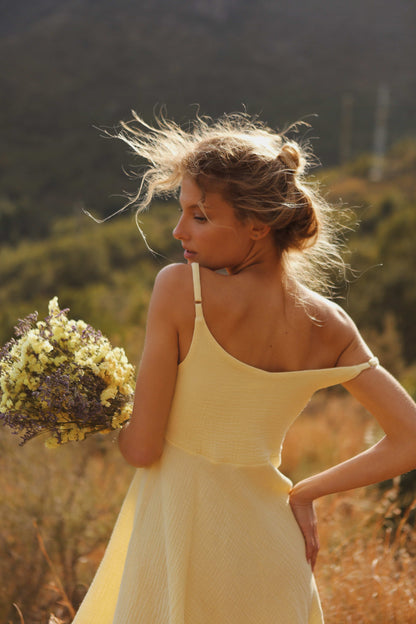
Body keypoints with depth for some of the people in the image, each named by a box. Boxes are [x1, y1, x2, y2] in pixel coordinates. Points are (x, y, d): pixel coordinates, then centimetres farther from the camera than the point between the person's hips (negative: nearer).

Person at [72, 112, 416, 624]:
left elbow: (142, 449, -16)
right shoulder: (329, 327, -5)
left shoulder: (181, 289, -18)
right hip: (271, 549, 5)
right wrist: (301, 493, 5)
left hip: (179, 538, -4)